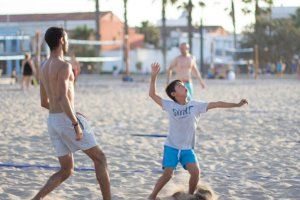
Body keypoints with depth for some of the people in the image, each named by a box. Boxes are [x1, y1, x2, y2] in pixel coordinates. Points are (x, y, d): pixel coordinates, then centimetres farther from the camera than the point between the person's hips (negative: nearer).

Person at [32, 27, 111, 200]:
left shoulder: (44, 68, 16)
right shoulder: (64, 66, -14)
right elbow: (63, 98, -25)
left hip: (53, 122, 8)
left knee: (66, 171, 12)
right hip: (68, 121, -8)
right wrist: (76, 124, -23)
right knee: (100, 158, 5)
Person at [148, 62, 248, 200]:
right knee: (167, 174, -12)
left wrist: (237, 105, -3)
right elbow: (152, 94, -8)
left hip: (187, 148, 2)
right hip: (171, 147, -2)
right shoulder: (170, 106, -5)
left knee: (195, 172, -14)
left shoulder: (196, 105, -1)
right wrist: (154, 76, -18)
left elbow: (216, 104, -1)